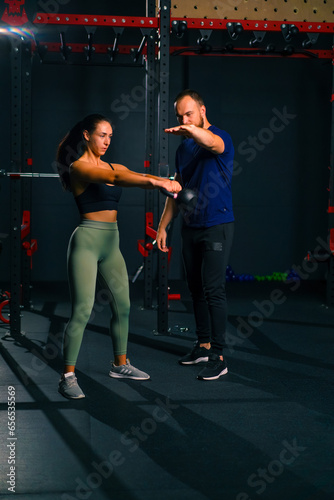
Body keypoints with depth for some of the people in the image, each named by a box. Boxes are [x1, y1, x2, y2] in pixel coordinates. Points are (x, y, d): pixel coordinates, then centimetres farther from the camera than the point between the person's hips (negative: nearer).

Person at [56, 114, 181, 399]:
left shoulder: (112, 166, 14)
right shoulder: (78, 167, -9)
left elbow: (135, 177, -2)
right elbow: (115, 179, -26)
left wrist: (166, 182, -23)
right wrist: (155, 182, -38)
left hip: (111, 244, 8)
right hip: (87, 241, -8)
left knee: (122, 305, 12)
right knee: (82, 310, -10)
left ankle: (120, 365, 28)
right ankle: (68, 376, -2)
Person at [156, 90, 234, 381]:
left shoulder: (220, 137, -8)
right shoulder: (184, 148, 14)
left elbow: (212, 143, -35)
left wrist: (192, 130, -56)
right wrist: (163, 225, 13)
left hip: (217, 227, -7)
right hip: (191, 227, 7)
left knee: (213, 289, -10)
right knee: (196, 288, 11)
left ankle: (218, 357, -6)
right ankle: (204, 345, 23)